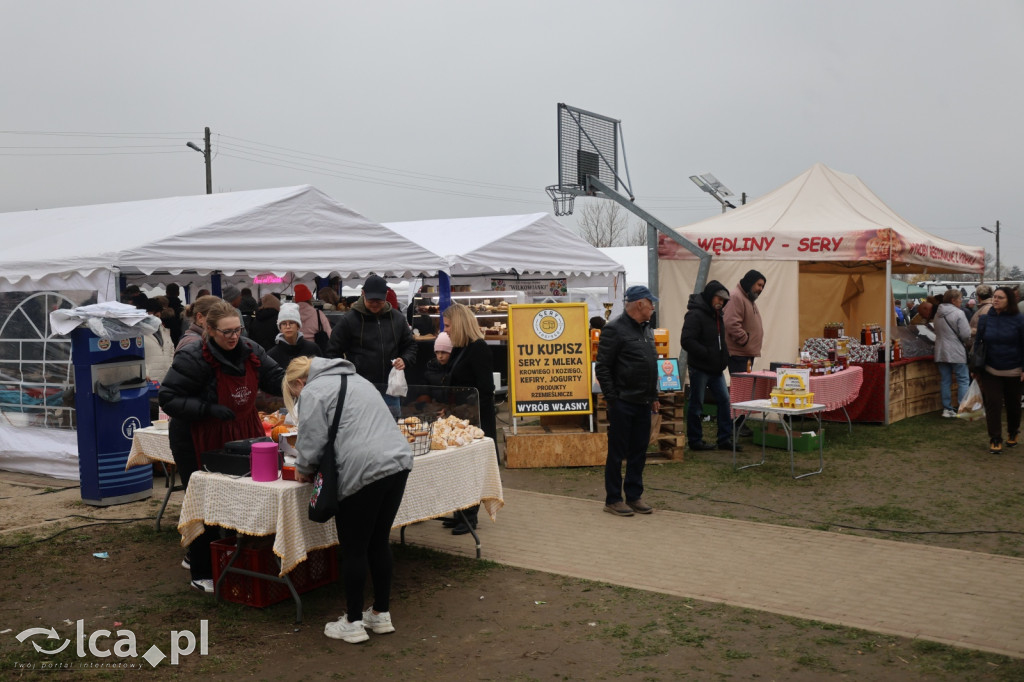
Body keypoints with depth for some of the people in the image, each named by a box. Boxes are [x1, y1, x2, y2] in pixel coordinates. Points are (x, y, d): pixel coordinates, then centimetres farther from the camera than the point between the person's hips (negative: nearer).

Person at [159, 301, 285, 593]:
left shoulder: (251, 351, -1)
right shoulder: (193, 358, -19)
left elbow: (275, 378, 5)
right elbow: (169, 398, -17)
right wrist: (208, 409, -26)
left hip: (243, 436, 6)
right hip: (203, 442, -6)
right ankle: (202, 574, 17)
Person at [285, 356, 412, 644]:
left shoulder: (313, 392, 1)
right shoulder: (355, 379, 27)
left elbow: (313, 441, -6)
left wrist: (303, 470, 15)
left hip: (363, 471, -8)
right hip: (398, 461, 8)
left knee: (354, 550, 5)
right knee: (379, 542, 18)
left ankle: (353, 623, 14)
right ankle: (381, 614, 27)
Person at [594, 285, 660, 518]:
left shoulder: (646, 329, 15)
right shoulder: (615, 330, -12)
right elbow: (602, 367, -13)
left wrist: (654, 396, 18)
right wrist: (611, 398, -15)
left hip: (643, 403, 8)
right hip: (623, 403, -8)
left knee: (639, 452, 12)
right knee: (617, 452, 1)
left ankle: (634, 496, 22)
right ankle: (613, 500, 10)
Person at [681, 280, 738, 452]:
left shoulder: (716, 315, 13)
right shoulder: (695, 315, -17)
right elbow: (686, 341, -25)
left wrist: (724, 354, 10)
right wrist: (707, 354, -23)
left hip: (716, 368, 9)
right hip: (699, 368, -9)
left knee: (724, 400, 8)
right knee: (696, 404, 2)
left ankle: (725, 439, 16)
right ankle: (695, 440, 13)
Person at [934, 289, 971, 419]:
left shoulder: (938, 313, 7)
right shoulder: (958, 313, -14)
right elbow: (966, 334, -15)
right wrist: (965, 341, 5)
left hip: (941, 353, 6)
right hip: (957, 353, -6)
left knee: (945, 381, 10)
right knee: (963, 380, 3)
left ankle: (947, 409, 12)